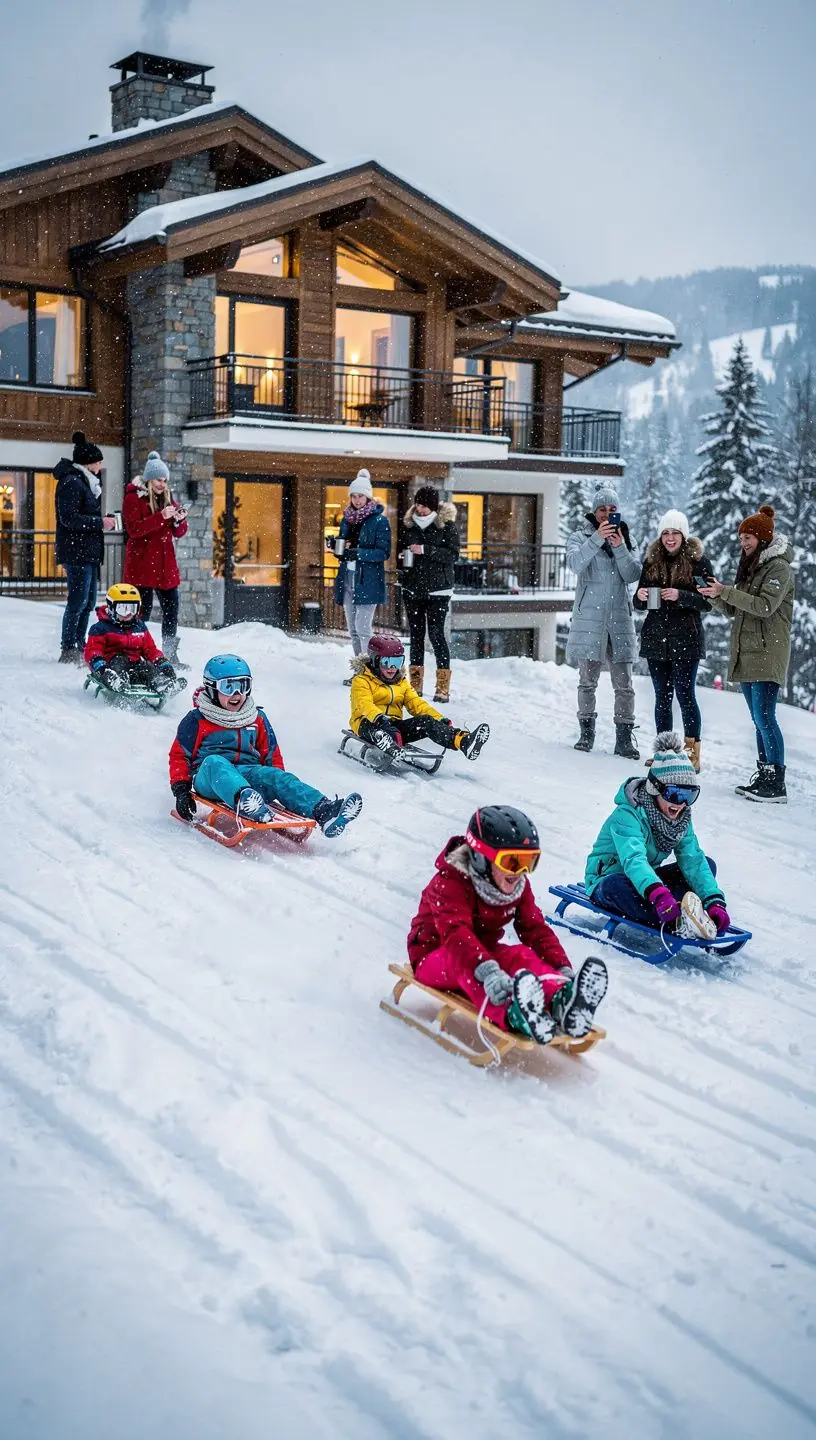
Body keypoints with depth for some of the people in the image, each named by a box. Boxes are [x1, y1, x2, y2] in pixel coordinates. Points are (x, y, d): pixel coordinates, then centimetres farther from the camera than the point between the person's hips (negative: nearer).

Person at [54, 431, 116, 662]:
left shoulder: (85, 481, 20)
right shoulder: (71, 483, -13)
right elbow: (69, 518, -21)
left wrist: (102, 521, 10)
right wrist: (100, 522, -17)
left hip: (89, 552, 10)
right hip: (76, 552, -10)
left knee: (88, 602, 13)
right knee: (78, 602, -9)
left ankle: (79, 648, 20)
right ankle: (69, 652, -6)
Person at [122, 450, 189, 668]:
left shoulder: (168, 498, 16)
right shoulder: (134, 498, -3)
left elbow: (179, 533, 15)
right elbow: (134, 529, -17)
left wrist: (179, 521, -7)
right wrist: (161, 517, -23)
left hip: (165, 564, 6)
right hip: (141, 564, -6)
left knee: (172, 608, 6)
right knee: (143, 609, -6)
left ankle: (170, 655, 16)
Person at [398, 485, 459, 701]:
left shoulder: (446, 524, -4)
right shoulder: (408, 524, 8)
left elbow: (453, 554, -10)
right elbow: (401, 549, 20)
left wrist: (426, 550, -19)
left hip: (437, 589, -5)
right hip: (413, 588, 5)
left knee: (436, 633, -10)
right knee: (416, 634, 9)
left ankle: (443, 686, -8)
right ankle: (416, 684, 16)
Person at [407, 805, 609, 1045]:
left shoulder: (518, 887, -1)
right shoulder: (450, 883, -24)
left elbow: (536, 930, -5)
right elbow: (455, 933, -40)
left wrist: (563, 969, -24)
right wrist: (486, 970, -58)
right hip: (433, 957, -6)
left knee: (520, 955, -25)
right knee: (463, 962, -39)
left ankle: (560, 1000, -55)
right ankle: (512, 1014, -67)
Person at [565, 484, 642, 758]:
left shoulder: (626, 538, 12)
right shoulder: (581, 536, 5)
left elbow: (632, 575, 0)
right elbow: (575, 563, -16)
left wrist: (619, 547, -13)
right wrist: (597, 538, -27)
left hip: (620, 619, 2)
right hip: (589, 618, -2)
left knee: (624, 684, -1)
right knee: (588, 681, 4)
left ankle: (624, 737, 1)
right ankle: (587, 731, 15)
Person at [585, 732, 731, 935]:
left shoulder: (681, 818, -4)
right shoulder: (627, 816, -26)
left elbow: (693, 861, -13)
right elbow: (633, 860, -43)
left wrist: (715, 902, -29)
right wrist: (658, 893, -62)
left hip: (646, 881, 7)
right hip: (606, 884, -7)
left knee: (707, 864, -8)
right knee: (617, 885, -42)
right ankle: (675, 923, -52)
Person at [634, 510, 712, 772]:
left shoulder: (698, 561, -3)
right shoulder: (652, 562, 9)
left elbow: (708, 602, -7)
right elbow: (640, 604, 13)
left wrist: (680, 596, -22)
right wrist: (640, 597, -10)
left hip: (685, 640, -4)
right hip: (656, 639, 4)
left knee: (685, 695, -7)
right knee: (662, 697, 10)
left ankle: (692, 752, -1)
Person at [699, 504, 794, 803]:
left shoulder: (779, 568, -7)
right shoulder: (749, 567, 19)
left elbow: (765, 606, -19)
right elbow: (732, 610, 18)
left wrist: (726, 591, -19)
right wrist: (716, 597, -2)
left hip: (767, 654, -9)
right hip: (745, 653, 9)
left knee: (764, 717, -13)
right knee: (759, 719, 10)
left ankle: (776, 784, -13)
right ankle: (764, 777, 14)